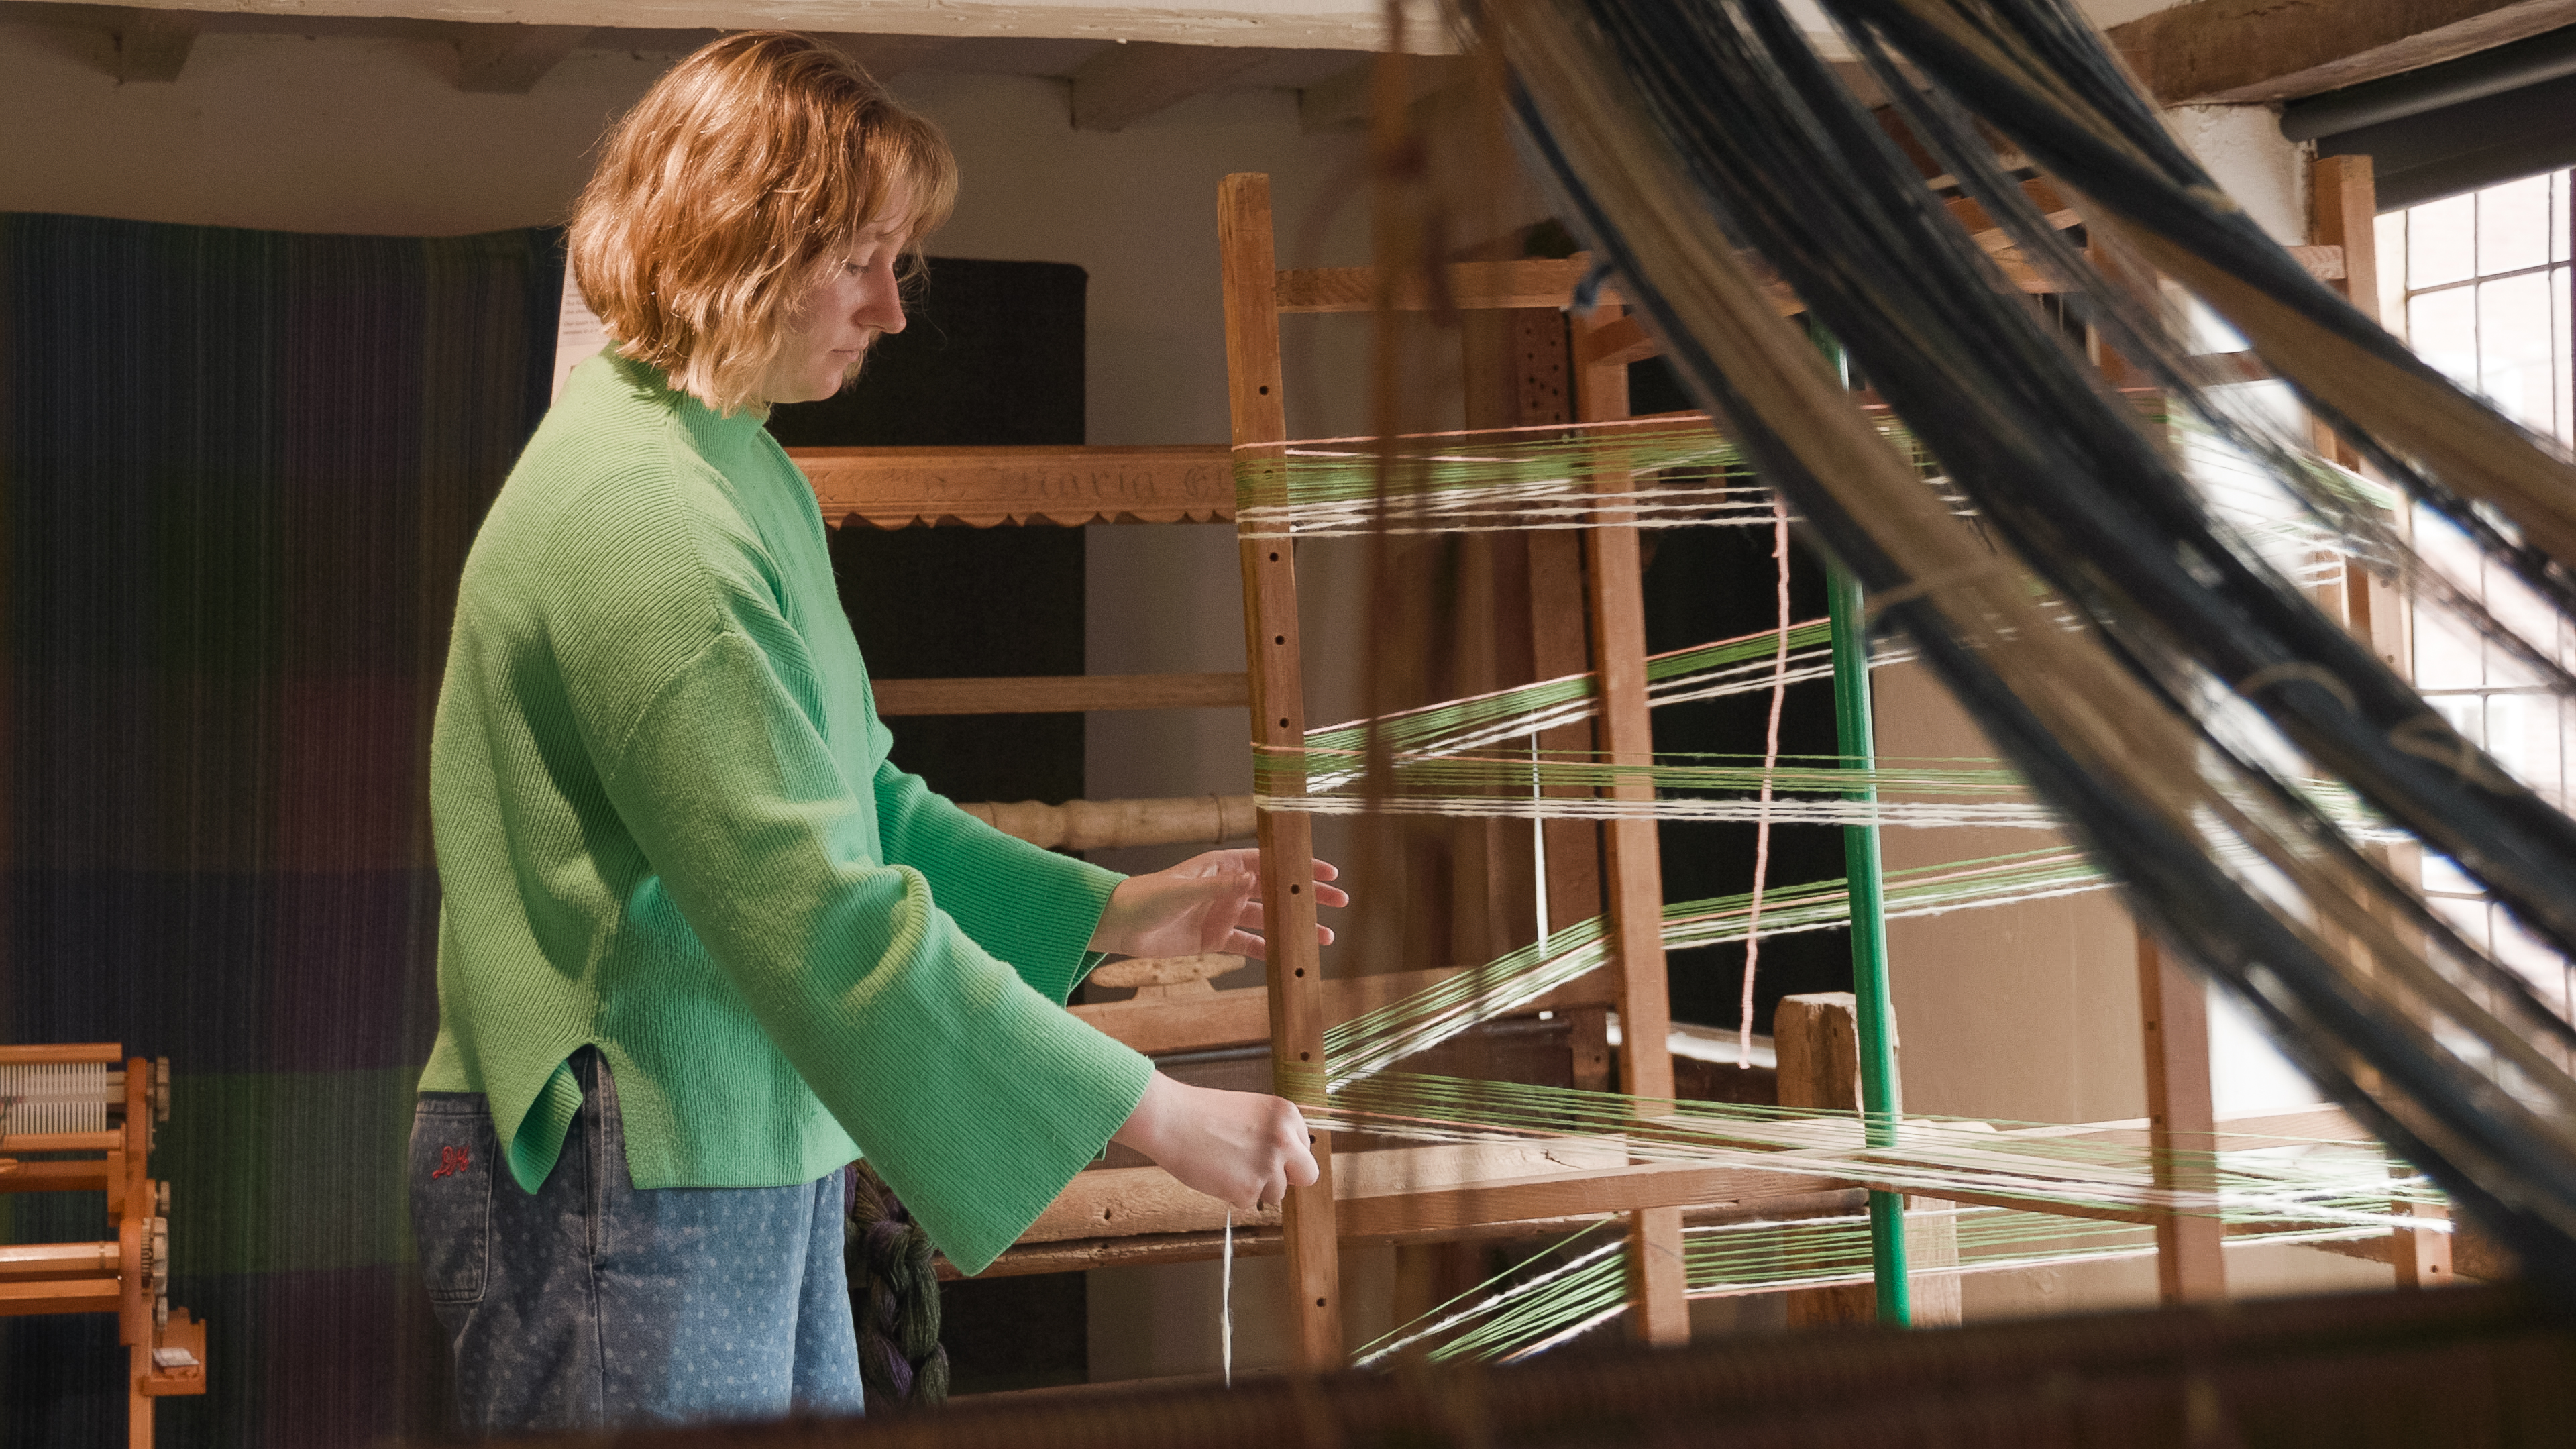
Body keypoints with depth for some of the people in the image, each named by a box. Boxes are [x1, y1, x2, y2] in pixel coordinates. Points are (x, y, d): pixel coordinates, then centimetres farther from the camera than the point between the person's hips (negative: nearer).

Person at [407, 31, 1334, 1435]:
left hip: (764, 1161, 10)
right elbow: (822, 912, -28)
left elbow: (863, 807, 18)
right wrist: (1153, 1110, -26)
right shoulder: (630, 510, -22)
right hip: (618, 1180, -10)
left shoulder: (752, 476, 12)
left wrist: (1113, 912, 7)